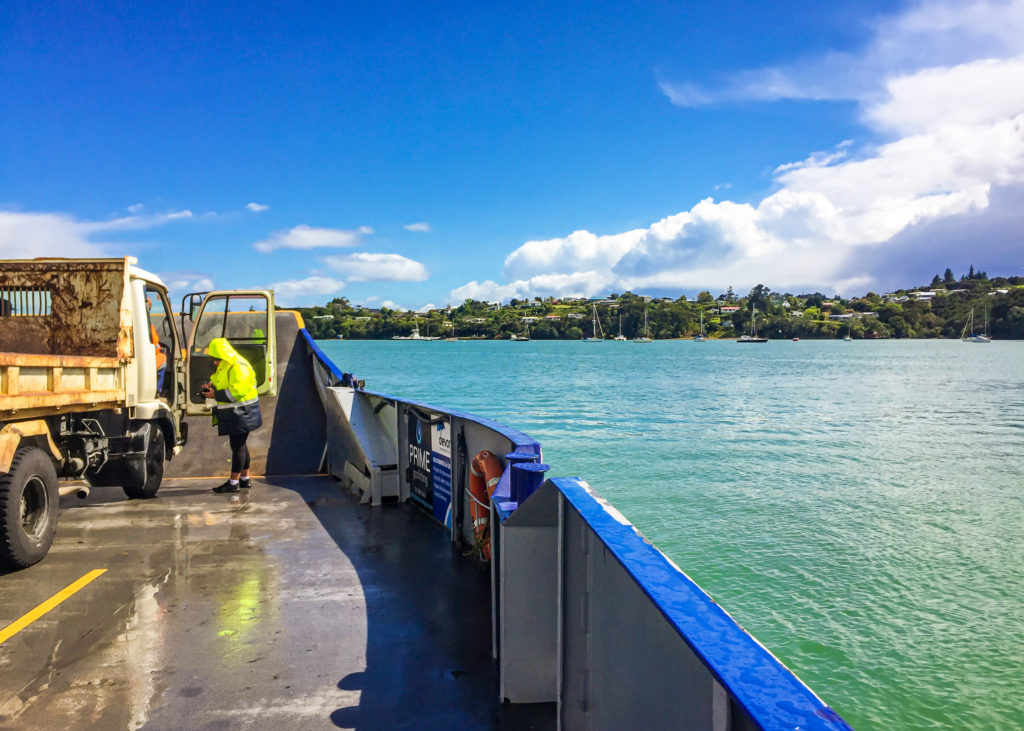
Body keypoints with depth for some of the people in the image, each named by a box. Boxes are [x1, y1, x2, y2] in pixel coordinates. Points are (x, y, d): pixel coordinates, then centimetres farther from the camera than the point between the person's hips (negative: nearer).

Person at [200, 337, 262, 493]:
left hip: (241, 412, -10)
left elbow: (236, 391, -24)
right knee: (239, 445, 16)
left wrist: (215, 395, -19)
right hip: (232, 413, 10)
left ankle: (233, 482, -1)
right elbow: (221, 382, 25)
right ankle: (245, 478, 26)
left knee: (237, 446, -5)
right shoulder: (224, 366, 13)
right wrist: (211, 386, 4)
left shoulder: (238, 367, -20)